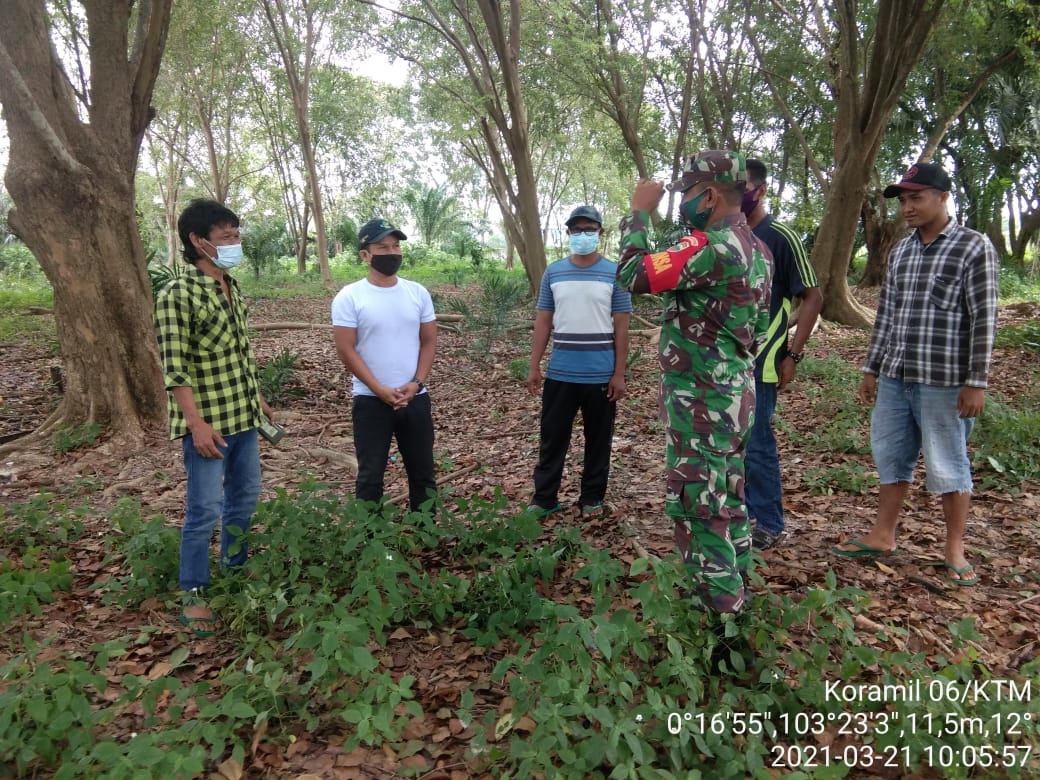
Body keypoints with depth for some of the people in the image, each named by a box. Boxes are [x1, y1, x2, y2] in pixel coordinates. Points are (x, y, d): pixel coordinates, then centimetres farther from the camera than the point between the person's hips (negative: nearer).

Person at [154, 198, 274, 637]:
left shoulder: (232, 289, 8)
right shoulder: (178, 295, -15)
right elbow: (175, 368, -18)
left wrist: (257, 398, 18)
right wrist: (197, 424, -22)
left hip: (243, 416, 8)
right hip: (208, 422, -8)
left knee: (245, 496, 18)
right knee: (205, 510, 0)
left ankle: (234, 568, 37)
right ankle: (193, 593, 17)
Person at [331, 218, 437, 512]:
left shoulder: (418, 293, 3)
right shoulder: (349, 297, -8)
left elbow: (429, 342, 5)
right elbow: (346, 350, -10)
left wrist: (415, 384, -8)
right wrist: (381, 390, -15)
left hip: (416, 398, 4)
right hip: (370, 400, -3)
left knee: (423, 473, 13)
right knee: (370, 476, 6)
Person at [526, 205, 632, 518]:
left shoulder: (614, 273, -1)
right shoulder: (553, 272, 5)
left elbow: (621, 326, -2)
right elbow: (543, 321, 7)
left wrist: (619, 373, -6)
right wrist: (534, 366, 2)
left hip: (601, 375, -2)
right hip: (560, 373, 2)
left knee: (598, 440, 10)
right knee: (552, 438, 8)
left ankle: (592, 498, 24)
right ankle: (544, 498, 20)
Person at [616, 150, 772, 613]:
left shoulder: (712, 246, -21)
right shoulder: (756, 249, 12)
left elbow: (633, 274, -25)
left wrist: (639, 212, -12)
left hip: (701, 398, -10)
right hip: (735, 392, 10)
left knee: (697, 504, -1)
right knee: (728, 496, 19)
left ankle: (719, 608, 9)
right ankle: (735, 590, 33)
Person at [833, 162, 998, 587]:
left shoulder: (974, 247, -6)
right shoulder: (900, 252, 11)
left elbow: (984, 320, -9)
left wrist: (976, 381, -13)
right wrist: (871, 368, 14)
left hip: (943, 381, -5)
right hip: (894, 378, 6)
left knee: (948, 467, 5)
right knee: (891, 458, 13)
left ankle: (955, 550, 20)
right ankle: (883, 536, 26)